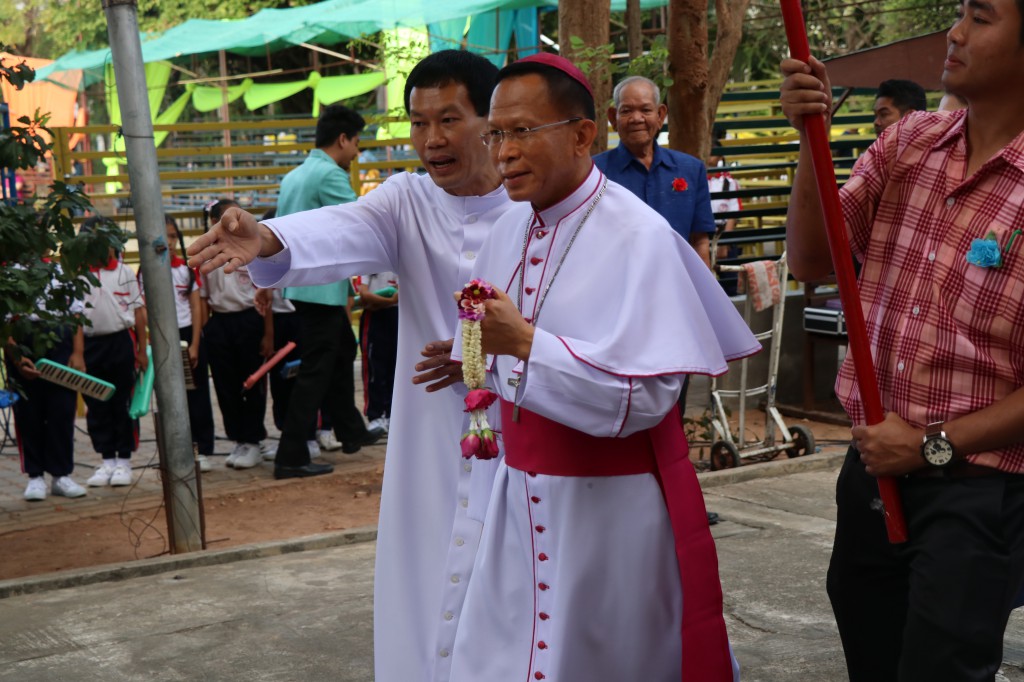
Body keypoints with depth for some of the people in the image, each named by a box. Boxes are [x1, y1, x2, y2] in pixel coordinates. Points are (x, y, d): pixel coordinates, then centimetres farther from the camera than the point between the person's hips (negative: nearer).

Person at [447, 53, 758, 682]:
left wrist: (525, 342, -27)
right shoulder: (511, 231, 6)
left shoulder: (640, 237, -16)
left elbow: (646, 396, -25)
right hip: (523, 491, 6)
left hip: (613, 503, -6)